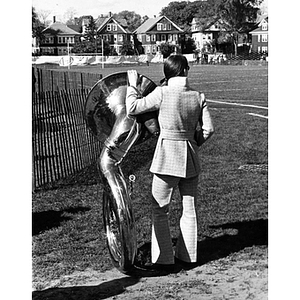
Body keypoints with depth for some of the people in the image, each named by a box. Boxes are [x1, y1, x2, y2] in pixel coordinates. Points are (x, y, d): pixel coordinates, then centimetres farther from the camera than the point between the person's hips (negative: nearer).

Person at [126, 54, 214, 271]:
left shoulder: (162, 93, -12)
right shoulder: (199, 97, -2)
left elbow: (132, 108, -6)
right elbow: (208, 129, -2)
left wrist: (132, 85, 8)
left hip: (167, 157, -4)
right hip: (190, 158, 4)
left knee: (160, 211, 7)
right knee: (189, 210, 16)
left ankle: (163, 259, 7)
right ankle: (187, 256, 25)